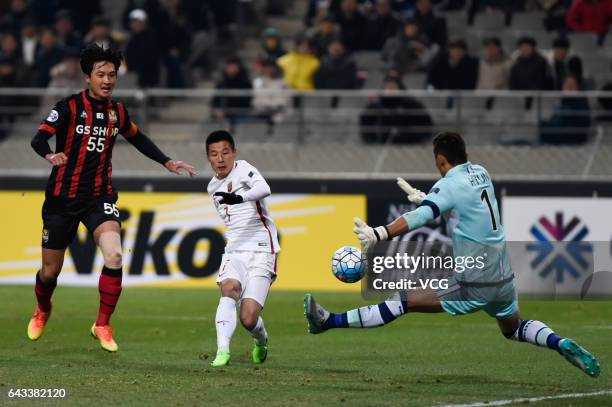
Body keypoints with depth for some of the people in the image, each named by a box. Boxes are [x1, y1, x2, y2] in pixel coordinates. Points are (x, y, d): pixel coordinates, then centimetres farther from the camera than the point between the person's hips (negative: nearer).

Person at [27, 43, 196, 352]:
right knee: (50, 271, 6)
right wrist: (49, 155, -40)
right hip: (63, 197, -2)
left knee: (114, 256, -22)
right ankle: (42, 310, 42)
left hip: (100, 197, 2)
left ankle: (102, 325, -7)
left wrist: (167, 162, 19)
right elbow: (39, 138, -18)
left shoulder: (118, 112, 5)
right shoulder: (69, 107, -10)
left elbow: (138, 139, 24)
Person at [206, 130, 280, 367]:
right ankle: (223, 350, -40)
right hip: (234, 252, 5)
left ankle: (261, 341, 22)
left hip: (261, 251, -5)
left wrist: (239, 198, -49)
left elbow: (264, 189, -32)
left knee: (248, 319, -13)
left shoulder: (243, 170, -8)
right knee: (229, 291, -28)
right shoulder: (213, 187, 16)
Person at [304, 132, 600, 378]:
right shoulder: (481, 174, 10)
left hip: (472, 287, -7)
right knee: (514, 328, 33)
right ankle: (562, 345, 14)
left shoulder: (450, 185, -12)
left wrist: (378, 234, -39)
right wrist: (420, 196, 33)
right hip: (503, 280, 7)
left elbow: (421, 216, -30)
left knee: (403, 301, -8)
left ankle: (330, 322, -12)